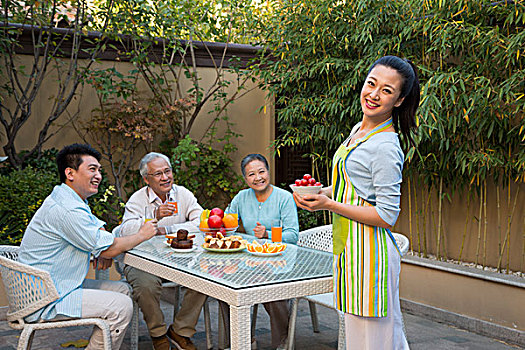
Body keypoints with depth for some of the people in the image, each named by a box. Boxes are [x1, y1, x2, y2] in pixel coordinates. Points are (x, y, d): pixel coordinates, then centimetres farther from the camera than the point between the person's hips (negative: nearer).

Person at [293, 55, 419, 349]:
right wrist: (318, 192, 9)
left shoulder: (386, 147, -18)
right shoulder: (359, 130, 11)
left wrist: (328, 204, -19)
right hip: (351, 248, 10)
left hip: (369, 253, -10)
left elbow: (386, 216, -19)